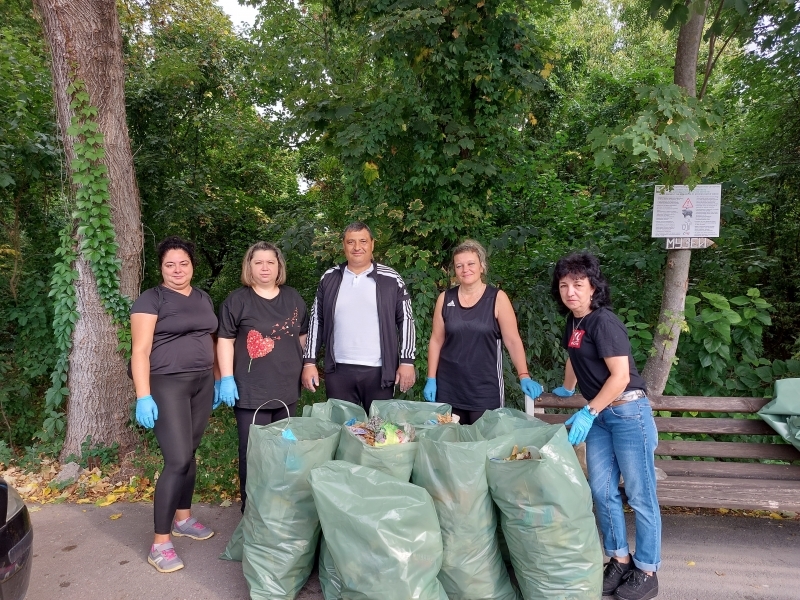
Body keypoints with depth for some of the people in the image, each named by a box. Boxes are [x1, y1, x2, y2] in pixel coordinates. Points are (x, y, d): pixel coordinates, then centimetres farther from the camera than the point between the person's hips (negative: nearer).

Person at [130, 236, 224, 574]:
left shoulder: (203, 298, 13)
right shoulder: (151, 299, -7)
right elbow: (140, 351, -12)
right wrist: (143, 396, -19)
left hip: (202, 383, 6)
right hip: (168, 384, -6)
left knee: (189, 454, 14)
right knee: (177, 460, -10)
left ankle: (183, 518, 31)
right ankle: (160, 543, 2)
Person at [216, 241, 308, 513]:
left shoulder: (293, 298, 9)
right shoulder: (237, 300, -4)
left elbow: (302, 335, 17)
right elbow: (225, 341, -7)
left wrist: (304, 368, 16)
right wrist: (227, 378, -13)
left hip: (287, 388, 5)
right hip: (251, 390, -4)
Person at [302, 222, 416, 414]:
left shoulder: (391, 279, -1)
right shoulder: (329, 278, 5)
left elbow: (405, 320, 1)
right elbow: (316, 320, 8)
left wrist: (407, 361, -5)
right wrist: (310, 362, 4)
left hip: (379, 371, -2)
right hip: (338, 370, 2)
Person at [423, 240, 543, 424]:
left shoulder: (497, 298, -4)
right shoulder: (445, 299, 4)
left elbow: (513, 340, -5)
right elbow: (436, 341, 7)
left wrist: (524, 377, -15)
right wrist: (431, 379, 3)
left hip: (486, 388, -2)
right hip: (449, 388, 2)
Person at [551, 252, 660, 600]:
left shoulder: (604, 322, -17)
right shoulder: (573, 322, 8)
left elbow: (620, 375, -21)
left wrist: (588, 412, -23)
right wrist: (567, 390, 40)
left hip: (628, 412, -8)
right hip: (599, 415, 8)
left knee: (639, 496, 3)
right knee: (601, 491, 11)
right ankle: (619, 561, 26)